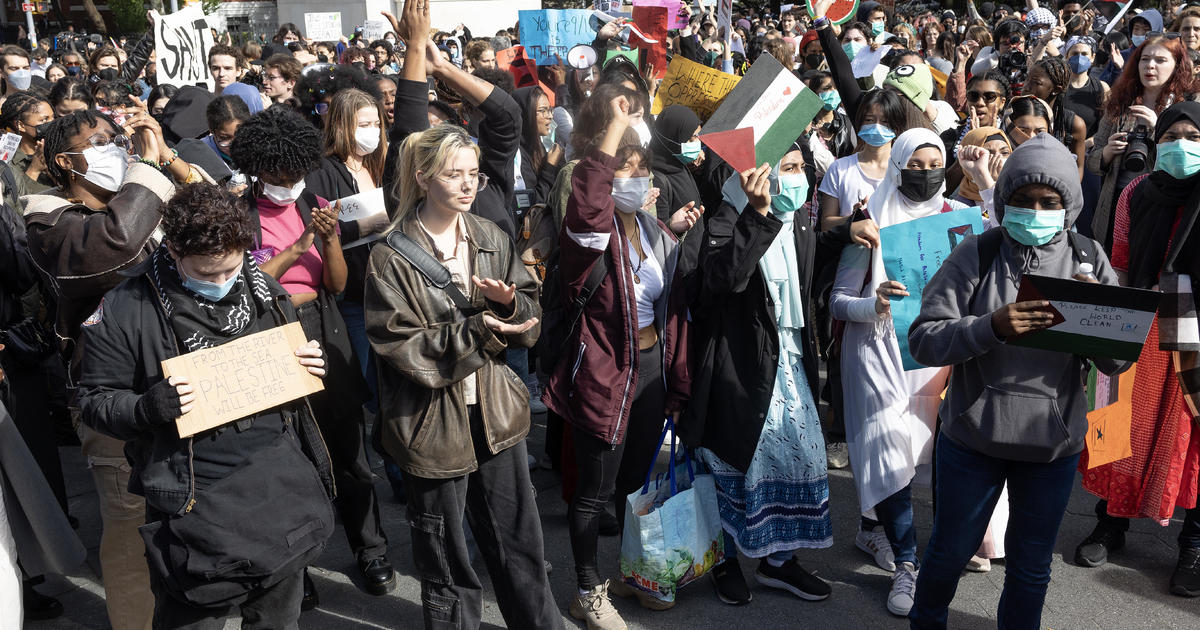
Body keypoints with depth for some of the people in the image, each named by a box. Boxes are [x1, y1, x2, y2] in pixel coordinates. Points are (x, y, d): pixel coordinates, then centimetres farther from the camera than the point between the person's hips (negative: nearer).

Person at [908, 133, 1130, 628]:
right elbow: (922, 340, -16)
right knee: (950, 551, 16)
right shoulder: (978, 254, -9)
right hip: (973, 435, -1)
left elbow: (1117, 361, -3)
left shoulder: (1089, 261, -2)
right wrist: (992, 327, -32)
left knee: (1031, 566, 18)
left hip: (1054, 442, 2)